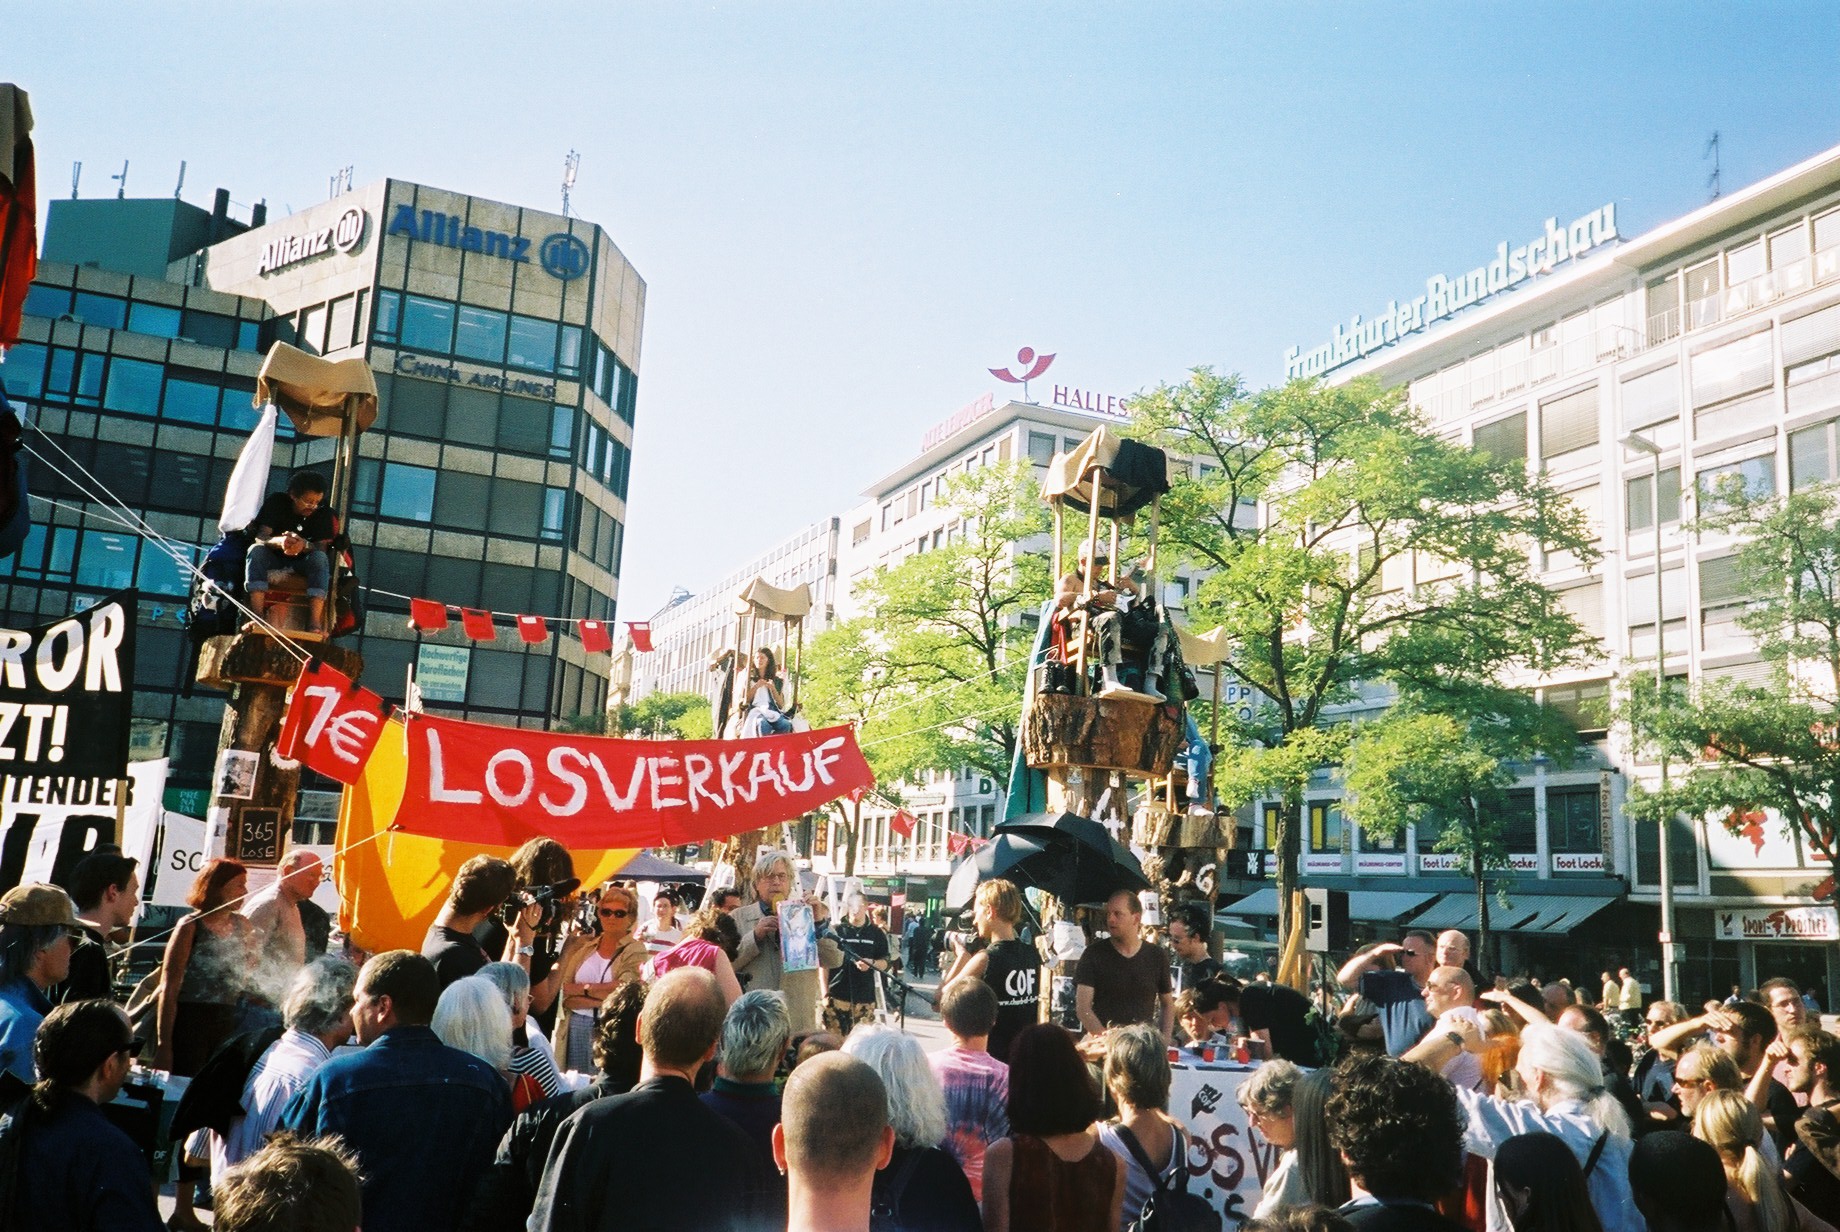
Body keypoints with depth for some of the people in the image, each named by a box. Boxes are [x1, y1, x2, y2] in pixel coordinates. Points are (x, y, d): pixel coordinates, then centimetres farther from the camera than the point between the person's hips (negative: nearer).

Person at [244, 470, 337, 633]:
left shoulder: (323, 513, -8)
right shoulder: (276, 502, -9)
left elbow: (322, 547, -19)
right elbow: (260, 537, -19)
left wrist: (305, 545, -44)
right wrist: (279, 541, -44)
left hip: (303, 564, 0)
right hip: (273, 559, 0)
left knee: (320, 558, -33)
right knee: (256, 550, -31)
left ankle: (314, 623, -45)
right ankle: (257, 615, -44)